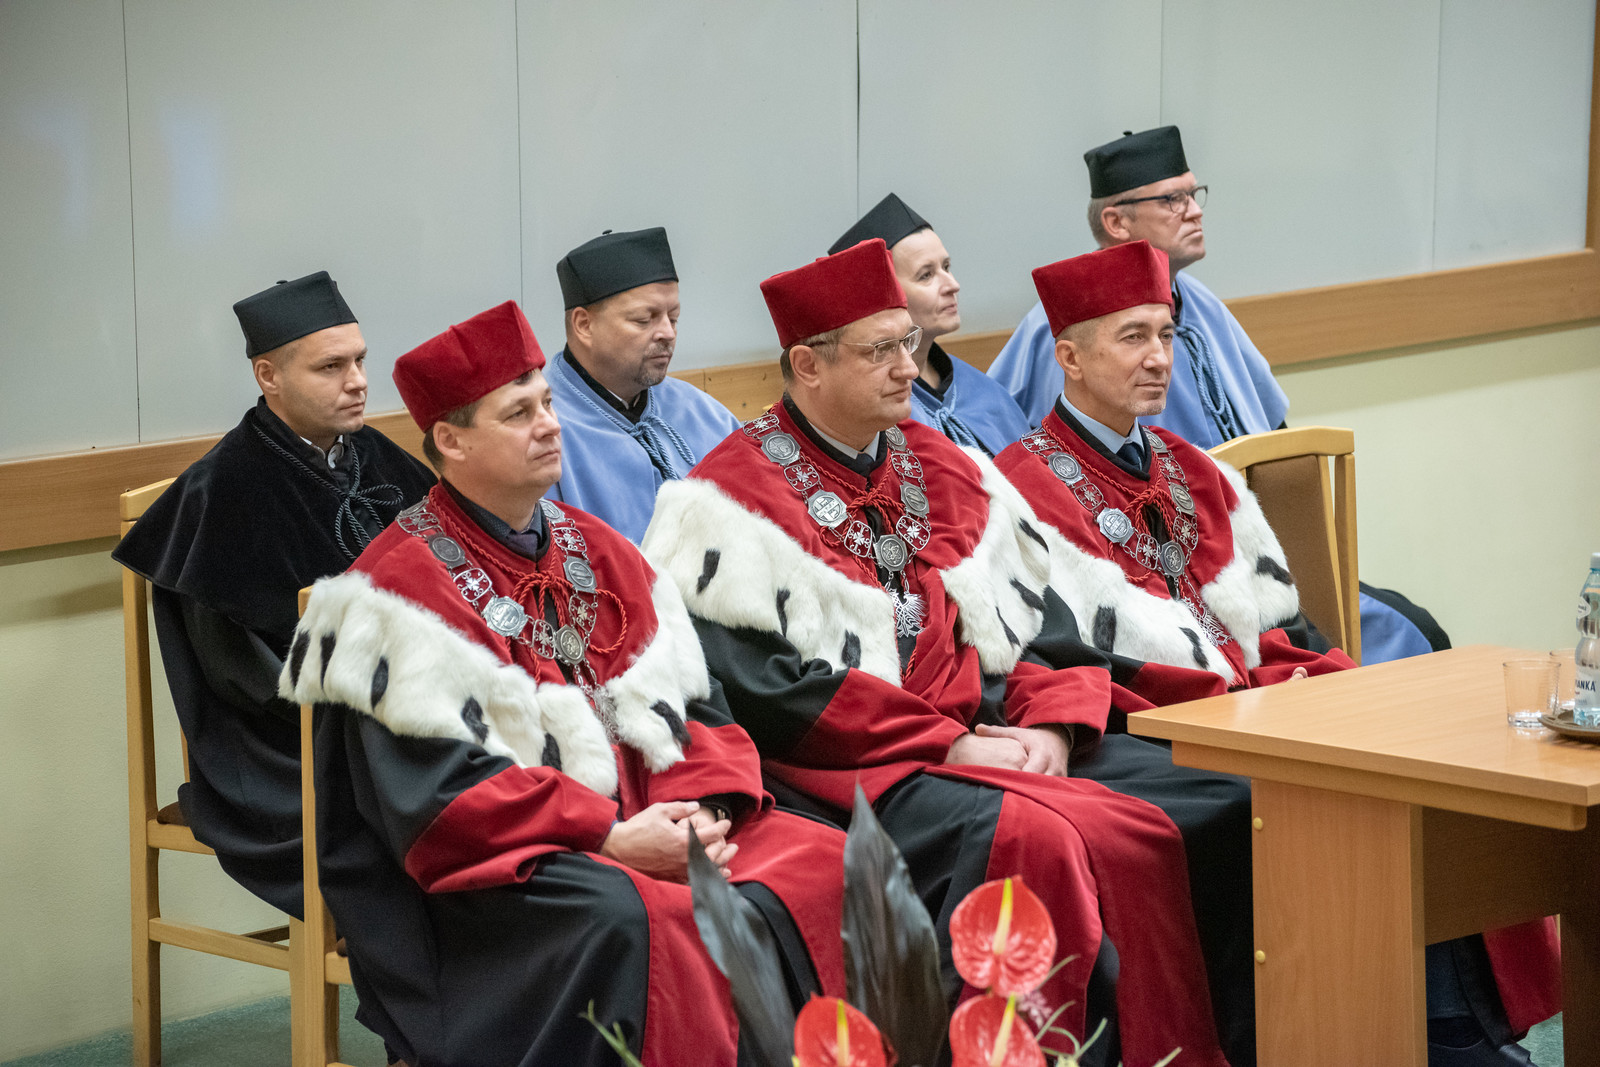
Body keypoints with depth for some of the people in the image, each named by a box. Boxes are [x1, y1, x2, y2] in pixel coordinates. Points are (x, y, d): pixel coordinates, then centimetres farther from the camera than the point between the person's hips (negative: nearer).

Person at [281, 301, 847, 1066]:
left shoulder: (597, 551, 16)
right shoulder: (404, 585, -7)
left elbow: (687, 705, 13)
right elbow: (437, 793, -15)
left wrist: (702, 809, -9)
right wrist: (609, 838, -19)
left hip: (641, 827, 7)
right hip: (492, 862, -7)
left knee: (825, 864, -12)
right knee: (639, 926, -36)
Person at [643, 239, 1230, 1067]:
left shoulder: (946, 469, 18)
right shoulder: (736, 497, -3)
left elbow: (1042, 617, 20)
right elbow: (764, 688, -11)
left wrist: (1049, 724, -1)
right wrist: (948, 742, -13)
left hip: (988, 747, 6)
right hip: (848, 770, -6)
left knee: (1143, 840, -18)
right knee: (1028, 838, -31)